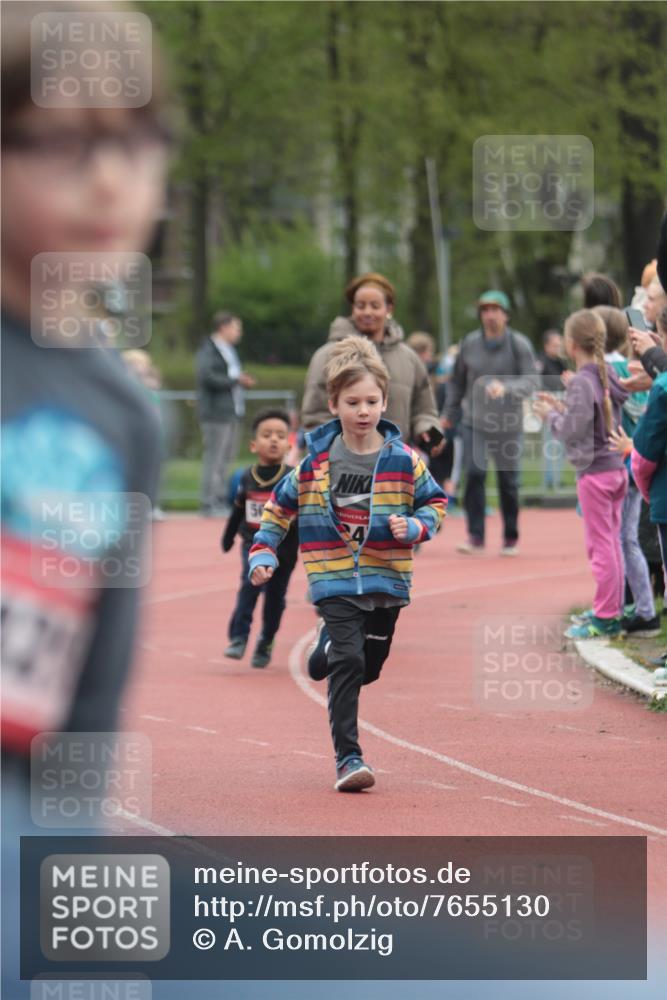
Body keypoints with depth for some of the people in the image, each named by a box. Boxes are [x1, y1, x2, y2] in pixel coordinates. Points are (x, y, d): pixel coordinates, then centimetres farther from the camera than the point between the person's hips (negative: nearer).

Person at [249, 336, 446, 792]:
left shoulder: (404, 460, -2)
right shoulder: (315, 460, -3)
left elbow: (436, 503, 8)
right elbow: (280, 505, 10)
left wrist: (414, 527, -12)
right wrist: (263, 552, 2)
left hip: (387, 579, 2)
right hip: (335, 579, -2)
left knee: (368, 668, 14)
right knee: (347, 664, -15)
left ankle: (329, 647, 49)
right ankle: (348, 758, -12)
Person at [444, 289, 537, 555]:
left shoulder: (519, 344, -5)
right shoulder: (469, 344, 4)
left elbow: (531, 380, -11)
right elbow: (457, 381, 14)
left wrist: (506, 388, -28)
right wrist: (450, 413, 15)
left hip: (508, 424, -1)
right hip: (474, 422, 1)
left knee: (508, 481, 6)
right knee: (474, 474, -13)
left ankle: (510, 538, 19)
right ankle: (475, 536, -10)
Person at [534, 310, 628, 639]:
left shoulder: (581, 382, -18)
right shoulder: (607, 375, 8)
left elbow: (572, 430, -18)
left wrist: (551, 415, -2)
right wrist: (562, 408, 12)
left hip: (594, 471, -9)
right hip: (616, 468, 9)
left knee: (600, 544, -4)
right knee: (611, 542, 14)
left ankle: (605, 618, 0)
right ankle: (612, 611, 21)